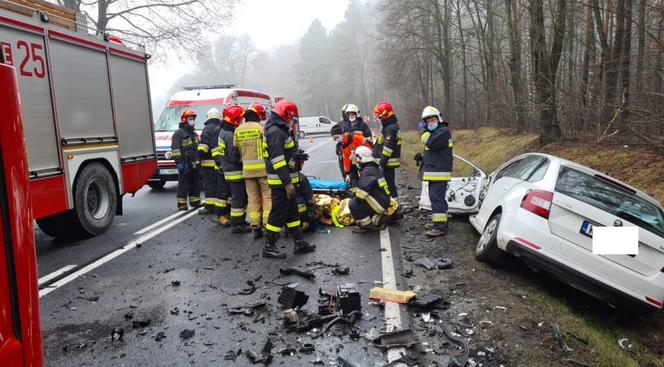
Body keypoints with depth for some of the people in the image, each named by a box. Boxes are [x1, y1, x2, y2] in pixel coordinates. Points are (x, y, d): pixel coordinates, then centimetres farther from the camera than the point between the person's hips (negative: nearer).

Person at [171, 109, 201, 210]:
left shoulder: (194, 133, 21)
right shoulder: (178, 133, -6)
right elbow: (175, 149, -13)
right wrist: (178, 162, -21)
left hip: (195, 165, 8)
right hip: (185, 165, -8)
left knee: (195, 184, 12)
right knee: (184, 185, -5)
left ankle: (195, 202, 22)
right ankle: (182, 204, -1)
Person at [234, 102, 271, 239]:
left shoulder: (238, 130, 6)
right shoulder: (260, 128, -9)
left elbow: (237, 149, 9)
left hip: (247, 169, 5)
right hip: (262, 167, -5)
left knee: (252, 198, 10)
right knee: (268, 197, 2)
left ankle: (255, 227, 12)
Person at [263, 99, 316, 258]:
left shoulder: (280, 130, 16)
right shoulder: (275, 132, -18)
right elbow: (277, 159, -24)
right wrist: (287, 182, -24)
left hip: (286, 180, 11)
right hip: (281, 182, -11)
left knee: (292, 211, 15)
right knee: (279, 213, -3)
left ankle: (299, 243, 24)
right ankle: (269, 247, 7)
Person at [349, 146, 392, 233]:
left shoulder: (367, 171, -17)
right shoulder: (375, 169, 15)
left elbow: (363, 190, -27)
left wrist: (355, 195, -9)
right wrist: (355, 190, 19)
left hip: (379, 204, -10)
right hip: (384, 203, 10)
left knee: (353, 204, -15)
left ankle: (366, 226, -3)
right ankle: (379, 219, 12)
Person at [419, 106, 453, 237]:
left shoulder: (444, 131, -12)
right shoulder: (433, 132, 20)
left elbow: (431, 143, -27)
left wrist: (423, 131, -15)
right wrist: (423, 157, 17)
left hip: (439, 172, -11)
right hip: (433, 172, 11)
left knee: (437, 197, -15)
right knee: (435, 197, 17)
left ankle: (441, 227, -16)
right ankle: (438, 222, 27)